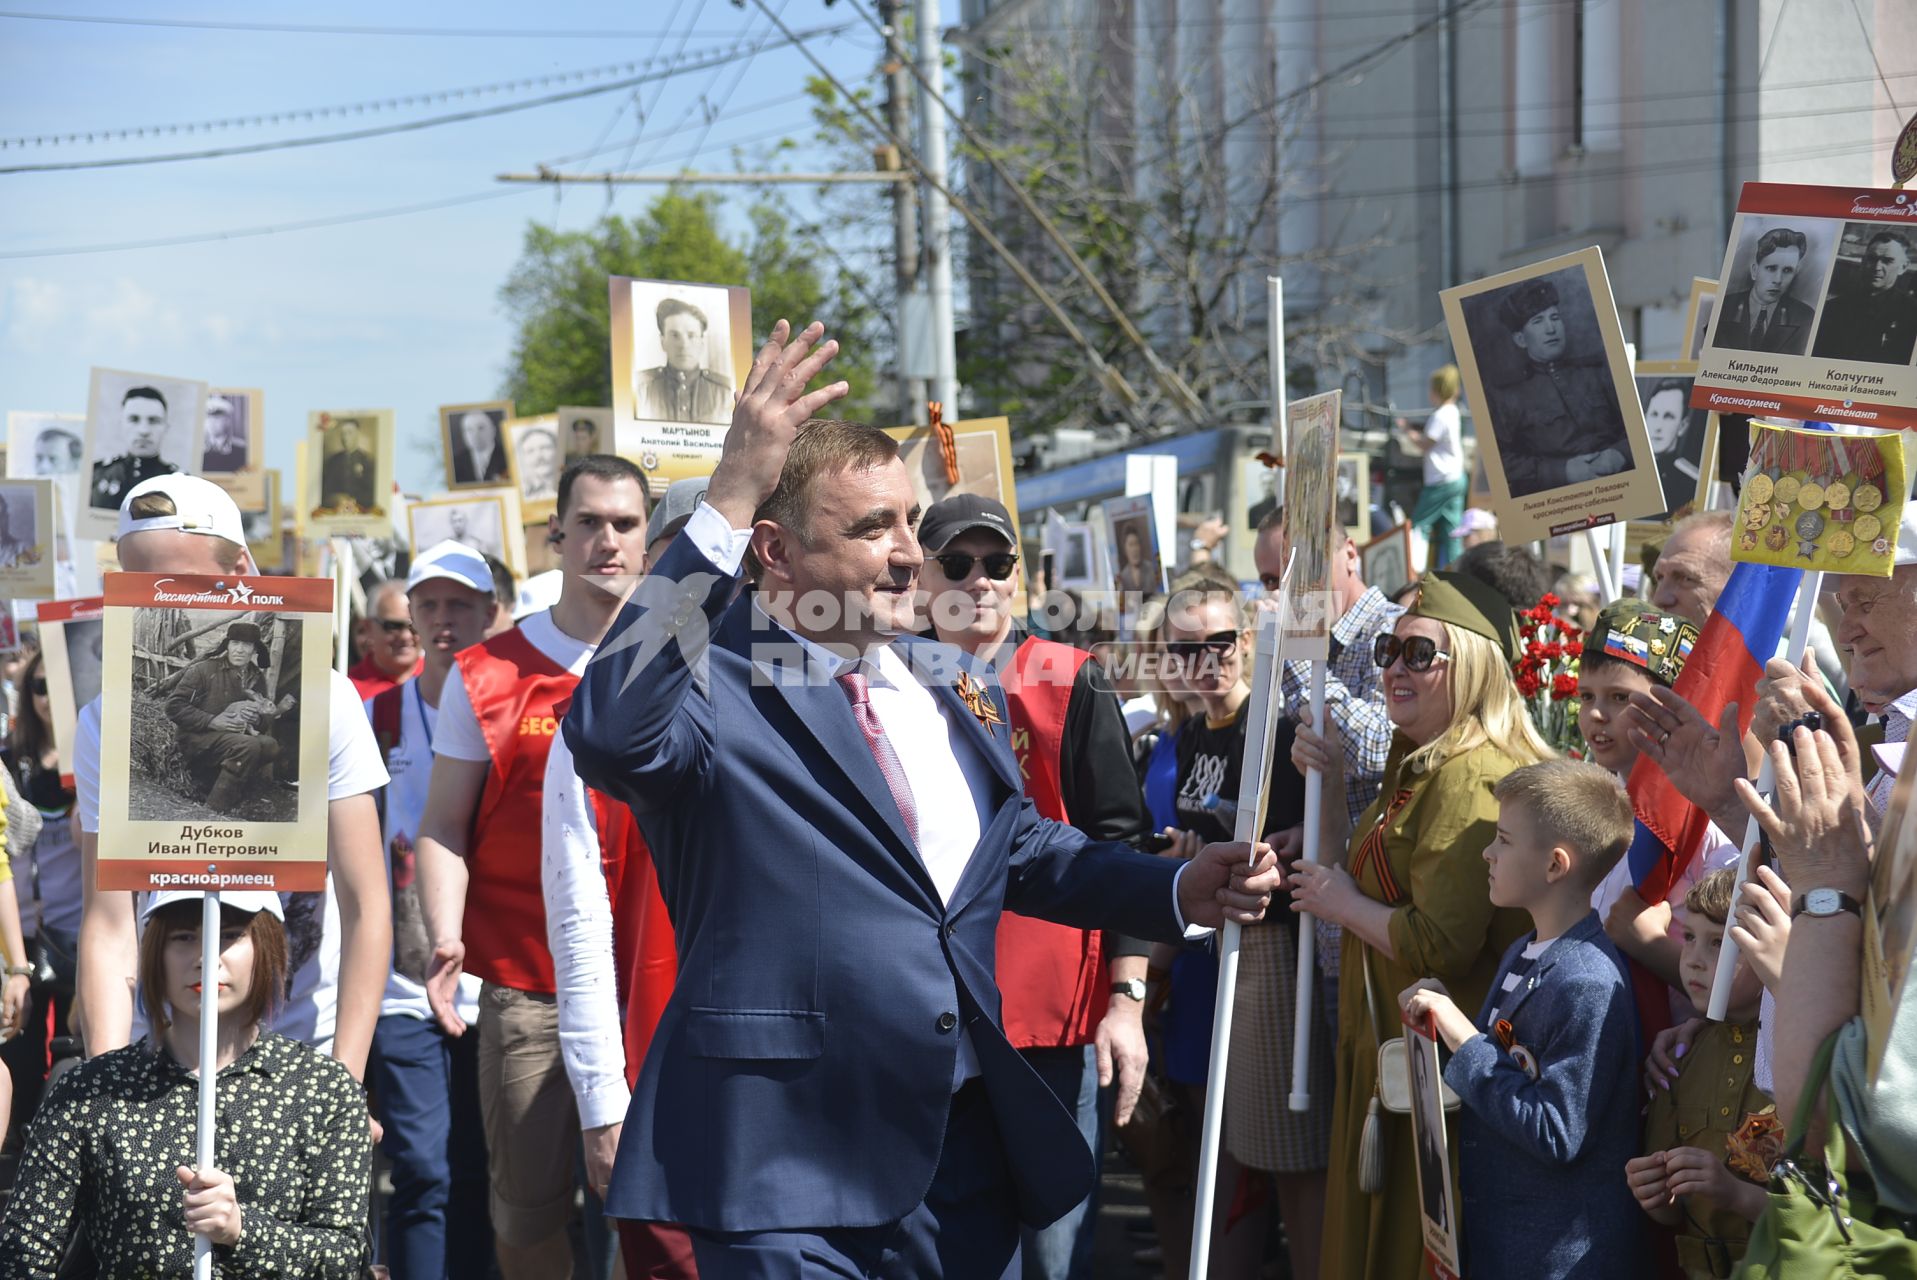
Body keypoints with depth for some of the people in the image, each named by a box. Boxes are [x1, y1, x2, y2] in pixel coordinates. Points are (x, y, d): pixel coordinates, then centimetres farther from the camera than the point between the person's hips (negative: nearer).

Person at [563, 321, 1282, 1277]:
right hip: (785, 1162, -7)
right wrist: (726, 500, -35)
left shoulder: (952, 685, 12)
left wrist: (1178, 890, 11)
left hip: (968, 1151, 7)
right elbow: (611, 732, -34)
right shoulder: (714, 686, -11)